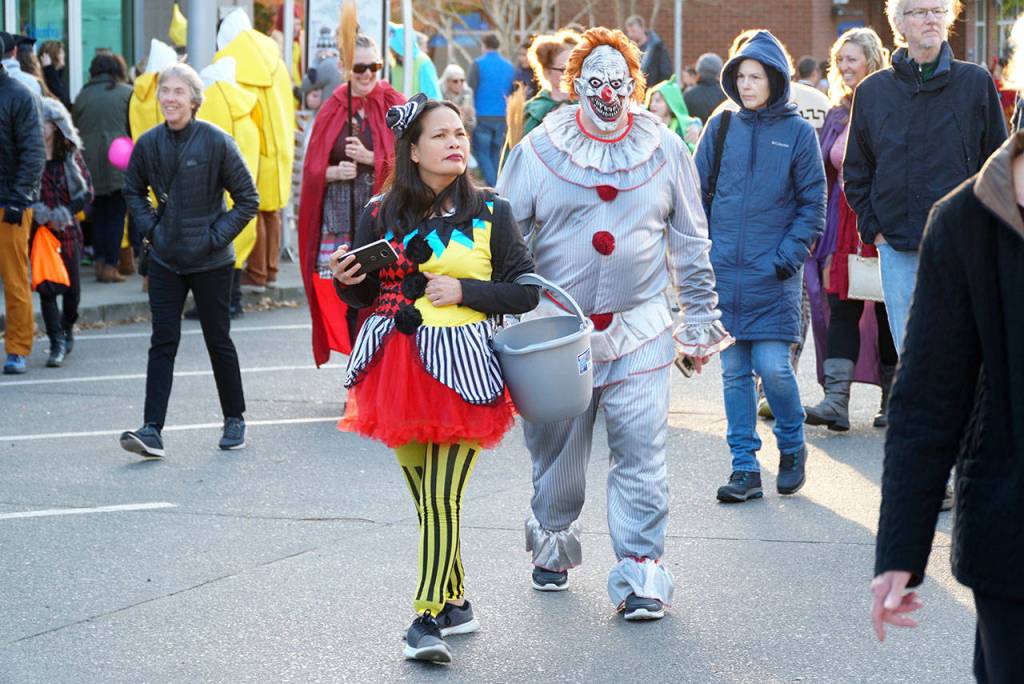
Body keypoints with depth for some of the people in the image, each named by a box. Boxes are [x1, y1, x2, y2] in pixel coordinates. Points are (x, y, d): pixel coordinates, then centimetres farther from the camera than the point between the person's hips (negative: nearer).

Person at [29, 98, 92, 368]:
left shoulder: (71, 156, 0)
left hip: (68, 229, 2)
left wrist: (64, 213, -12)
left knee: (72, 286, 6)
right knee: (46, 286, -6)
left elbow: (86, 192, 1)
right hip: (39, 231, -1)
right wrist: (39, 212, -20)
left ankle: (68, 327, 35)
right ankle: (57, 343, 1)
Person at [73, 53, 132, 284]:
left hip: (90, 163, 3)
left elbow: (75, 128, 12)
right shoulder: (127, 93, 0)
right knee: (116, 214, 3)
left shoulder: (82, 95, 9)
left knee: (98, 213, 14)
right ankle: (110, 266, -2)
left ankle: (100, 263, 9)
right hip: (119, 163, -3)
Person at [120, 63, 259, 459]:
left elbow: (248, 200, -5)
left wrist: (216, 236, -11)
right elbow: (134, 191, 18)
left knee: (218, 341, 8)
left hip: (210, 262, -3)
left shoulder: (216, 142, -12)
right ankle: (152, 430, -5)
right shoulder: (149, 144, -1)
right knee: (163, 342, -2)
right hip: (165, 261, 3)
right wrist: (150, 228, 4)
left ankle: (235, 420, 23)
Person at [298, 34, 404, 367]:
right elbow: (312, 167, 9)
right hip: (340, 215, 2)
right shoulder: (332, 109, 10)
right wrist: (334, 171, -11)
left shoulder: (394, 105, 3)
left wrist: (369, 158, -16)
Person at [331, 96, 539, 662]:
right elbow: (366, 296, 15)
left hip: (461, 363, -3)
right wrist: (346, 281, -7)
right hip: (396, 363, 3)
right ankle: (455, 602, 23)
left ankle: (429, 618, -9)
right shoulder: (381, 213, 6)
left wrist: (463, 290, -10)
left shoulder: (490, 212, 1)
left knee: (442, 497, -10)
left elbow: (526, 292, 2)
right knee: (424, 496, 8)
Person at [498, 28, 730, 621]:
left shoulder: (665, 150, 4)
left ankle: (641, 572, 0)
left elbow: (692, 243, 11)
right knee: (556, 453, 13)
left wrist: (701, 322, 11)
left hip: (640, 332, 0)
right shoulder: (539, 150, -1)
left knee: (641, 455, -7)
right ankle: (552, 545, 37)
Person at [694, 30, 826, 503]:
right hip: (723, 270, 3)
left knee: (773, 367, -8)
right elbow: (697, 194, 11)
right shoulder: (721, 128, 7)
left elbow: (813, 205, 1)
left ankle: (791, 448, 17)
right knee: (734, 371, 4)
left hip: (772, 274, -3)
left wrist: (787, 256, -9)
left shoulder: (798, 133, 0)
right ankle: (745, 468, 10)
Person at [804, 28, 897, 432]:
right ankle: (836, 400, -12)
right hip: (845, 223, 5)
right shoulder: (838, 115, 14)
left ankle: (893, 399, 14)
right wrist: (824, 237, 12)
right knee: (841, 308, -6)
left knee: (888, 310, 3)